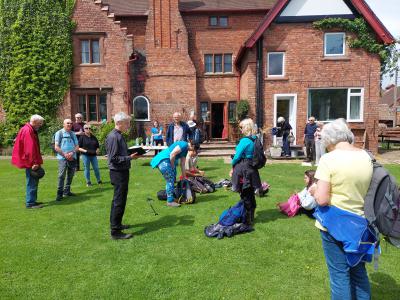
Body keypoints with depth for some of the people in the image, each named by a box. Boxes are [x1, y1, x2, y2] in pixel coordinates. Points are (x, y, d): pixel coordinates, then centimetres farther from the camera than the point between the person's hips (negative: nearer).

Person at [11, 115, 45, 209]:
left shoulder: (31, 130, 16)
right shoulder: (27, 131, -17)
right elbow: (30, 148, -23)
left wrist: (36, 161, 17)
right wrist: (34, 162, -24)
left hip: (31, 162, 10)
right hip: (30, 162, -10)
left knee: (34, 181, 16)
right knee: (32, 182, -5)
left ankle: (32, 200, 26)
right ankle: (30, 203, 1)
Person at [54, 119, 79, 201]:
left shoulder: (73, 134, 15)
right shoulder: (59, 133, 2)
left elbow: (77, 146, 10)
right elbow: (56, 147, -4)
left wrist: (72, 153, -8)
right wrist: (65, 155, -12)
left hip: (72, 158, 5)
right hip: (62, 158, -5)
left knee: (70, 175, 11)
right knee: (61, 176, -11)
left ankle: (67, 191, 22)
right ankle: (59, 194, -7)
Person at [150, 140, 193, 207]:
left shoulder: (185, 150, 17)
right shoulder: (184, 145, -14)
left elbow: (182, 164, 21)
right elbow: (172, 154, -23)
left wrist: (184, 177, 22)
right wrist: (173, 166, -9)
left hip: (168, 161, 10)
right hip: (163, 161, -10)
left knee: (172, 180, 16)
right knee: (170, 181, -7)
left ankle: (171, 197, 28)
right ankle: (170, 201, -1)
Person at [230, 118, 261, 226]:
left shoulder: (244, 140, -18)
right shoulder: (255, 140, 6)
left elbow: (237, 156, -15)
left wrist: (233, 167, 3)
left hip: (243, 169, -8)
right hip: (252, 169, 8)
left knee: (245, 196, 3)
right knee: (251, 194, 17)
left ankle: (248, 220, 12)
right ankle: (251, 217, 30)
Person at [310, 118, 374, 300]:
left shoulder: (329, 159, -19)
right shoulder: (365, 156, -1)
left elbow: (322, 199, -22)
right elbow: (364, 189, 10)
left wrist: (314, 191, -3)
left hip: (334, 223, -5)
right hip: (359, 223, 6)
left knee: (339, 273, 10)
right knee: (358, 270, 23)